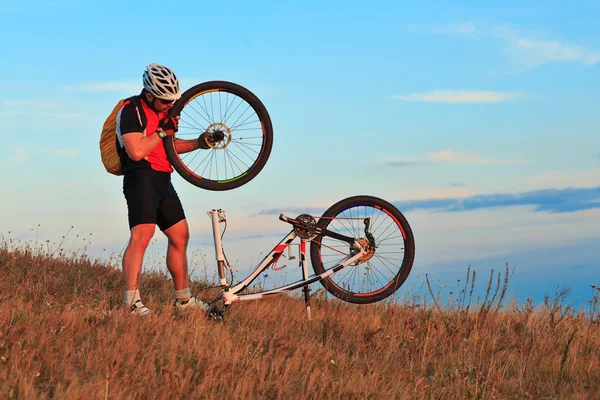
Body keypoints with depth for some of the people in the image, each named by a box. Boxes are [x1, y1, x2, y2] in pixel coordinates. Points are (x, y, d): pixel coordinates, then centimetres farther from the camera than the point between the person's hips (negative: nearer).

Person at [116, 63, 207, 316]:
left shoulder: (166, 110, 15)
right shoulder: (131, 111, -12)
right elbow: (136, 151, -23)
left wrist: (200, 143, 16)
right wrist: (162, 131, -15)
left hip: (163, 181, 9)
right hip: (141, 179, -9)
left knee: (180, 236, 12)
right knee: (142, 235, -22)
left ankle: (183, 299, 22)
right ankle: (132, 302, -26)